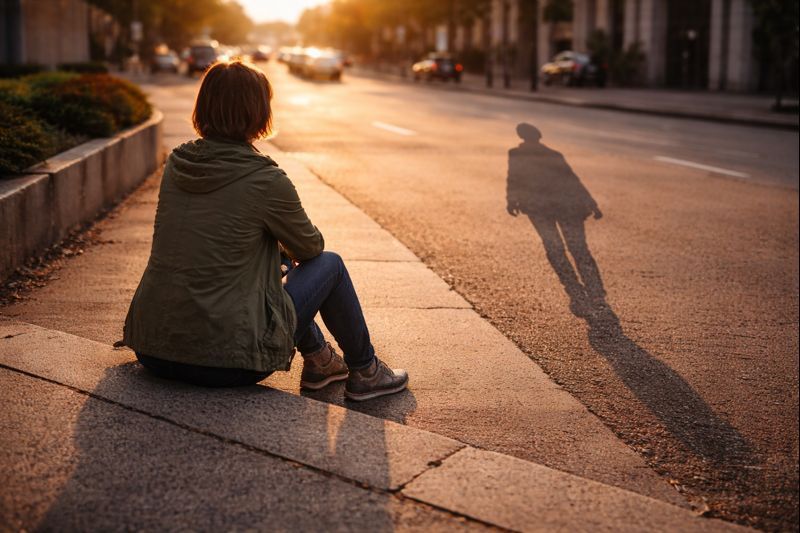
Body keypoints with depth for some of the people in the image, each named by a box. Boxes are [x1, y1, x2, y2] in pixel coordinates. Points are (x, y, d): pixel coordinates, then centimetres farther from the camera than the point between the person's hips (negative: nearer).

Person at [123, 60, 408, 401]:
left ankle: (318, 360, 44)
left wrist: (279, 245, 31)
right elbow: (311, 248, 4)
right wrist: (288, 246, 28)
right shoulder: (265, 180, -14)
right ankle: (363, 372, 29)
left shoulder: (176, 165, 4)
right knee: (330, 265, 12)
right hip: (226, 362, -7)